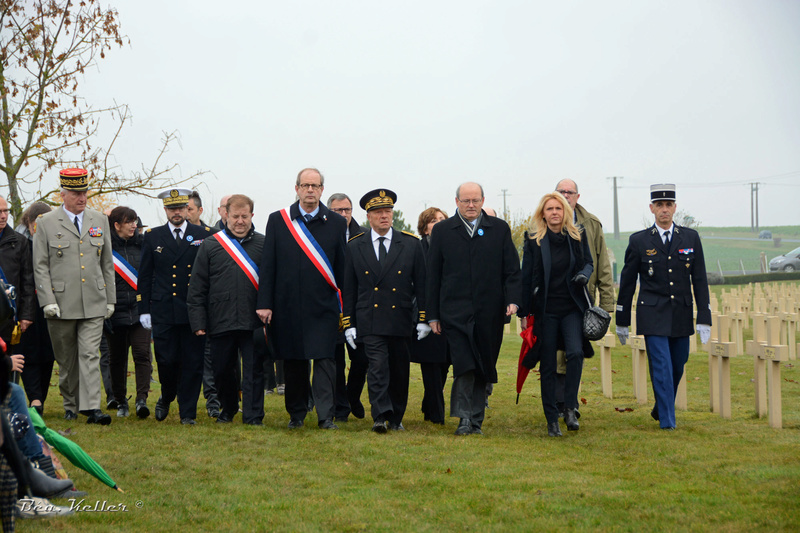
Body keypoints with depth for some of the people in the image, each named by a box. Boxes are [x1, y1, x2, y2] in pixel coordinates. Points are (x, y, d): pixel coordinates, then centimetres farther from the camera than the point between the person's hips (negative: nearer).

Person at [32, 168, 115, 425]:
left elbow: (107, 263, 14)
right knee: (67, 360, 8)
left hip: (94, 304, 1)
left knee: (90, 355, -7)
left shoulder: (100, 220, 10)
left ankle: (92, 408, -13)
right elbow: (40, 267, -1)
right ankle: (70, 405, 23)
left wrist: (110, 299, 12)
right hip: (61, 304, -1)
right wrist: (47, 301, -10)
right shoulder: (46, 224, 0)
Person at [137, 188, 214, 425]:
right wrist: (144, 309, 3)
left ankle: (187, 412, 8)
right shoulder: (153, 237, 9)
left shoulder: (204, 235, 6)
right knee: (166, 361, -2)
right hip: (163, 312, 0)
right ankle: (166, 398, 25)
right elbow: (144, 276, 10)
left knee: (192, 363, 0)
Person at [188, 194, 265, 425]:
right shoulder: (210, 245, 7)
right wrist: (198, 322, -1)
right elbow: (197, 288, 6)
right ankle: (228, 409, 32)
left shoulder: (263, 244, 6)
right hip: (220, 323, 1)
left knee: (254, 370, -2)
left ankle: (253, 416, 5)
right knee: (222, 371, 11)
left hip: (254, 323, -1)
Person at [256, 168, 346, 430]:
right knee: (293, 362, 8)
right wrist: (264, 304, -2)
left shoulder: (336, 223, 5)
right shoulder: (277, 221, 6)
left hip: (323, 307, -1)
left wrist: (343, 307, 1)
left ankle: (326, 415, -4)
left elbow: (342, 268, 5)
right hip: (288, 306, 1)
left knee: (324, 359, -6)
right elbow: (268, 266, 5)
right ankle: (296, 414, 20)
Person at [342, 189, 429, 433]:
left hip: (401, 321, 1)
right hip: (370, 320, -1)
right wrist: (349, 323, 2)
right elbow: (349, 289, 7)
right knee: (378, 366, -14)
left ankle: (396, 418, 19)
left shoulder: (411, 244, 5)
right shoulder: (355, 246, 6)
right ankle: (380, 416, -18)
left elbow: (421, 284, 6)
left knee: (399, 369, 7)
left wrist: (423, 318, 0)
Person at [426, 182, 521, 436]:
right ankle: (465, 418, -12)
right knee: (465, 365, -14)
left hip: (489, 314, 2)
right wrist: (433, 315, 4)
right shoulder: (442, 231, 8)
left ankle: (476, 421, 13)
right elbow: (433, 276, 8)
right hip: (456, 312, -2)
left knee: (483, 368, 5)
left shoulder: (499, 229, 10)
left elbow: (512, 269, 9)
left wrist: (513, 300, -7)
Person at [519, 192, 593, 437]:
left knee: (575, 352, -22)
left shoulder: (578, 237, 4)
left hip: (572, 308, 1)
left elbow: (588, 262, 16)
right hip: (545, 311, -1)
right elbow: (526, 278, 1)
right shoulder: (534, 242, -1)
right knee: (548, 367, 2)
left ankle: (570, 408, -8)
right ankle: (552, 420, 11)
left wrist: (584, 275, -9)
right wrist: (524, 313, 0)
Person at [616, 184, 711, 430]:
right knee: (661, 366, -10)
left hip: (681, 316, 3)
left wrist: (704, 318, -3)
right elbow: (627, 282, 4)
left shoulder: (691, 238, 4)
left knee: (677, 366, 13)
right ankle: (667, 420, -5)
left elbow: (700, 280, 4)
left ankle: (660, 409, 35)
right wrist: (622, 321, 5)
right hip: (653, 316, -3)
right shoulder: (639, 241, -1)